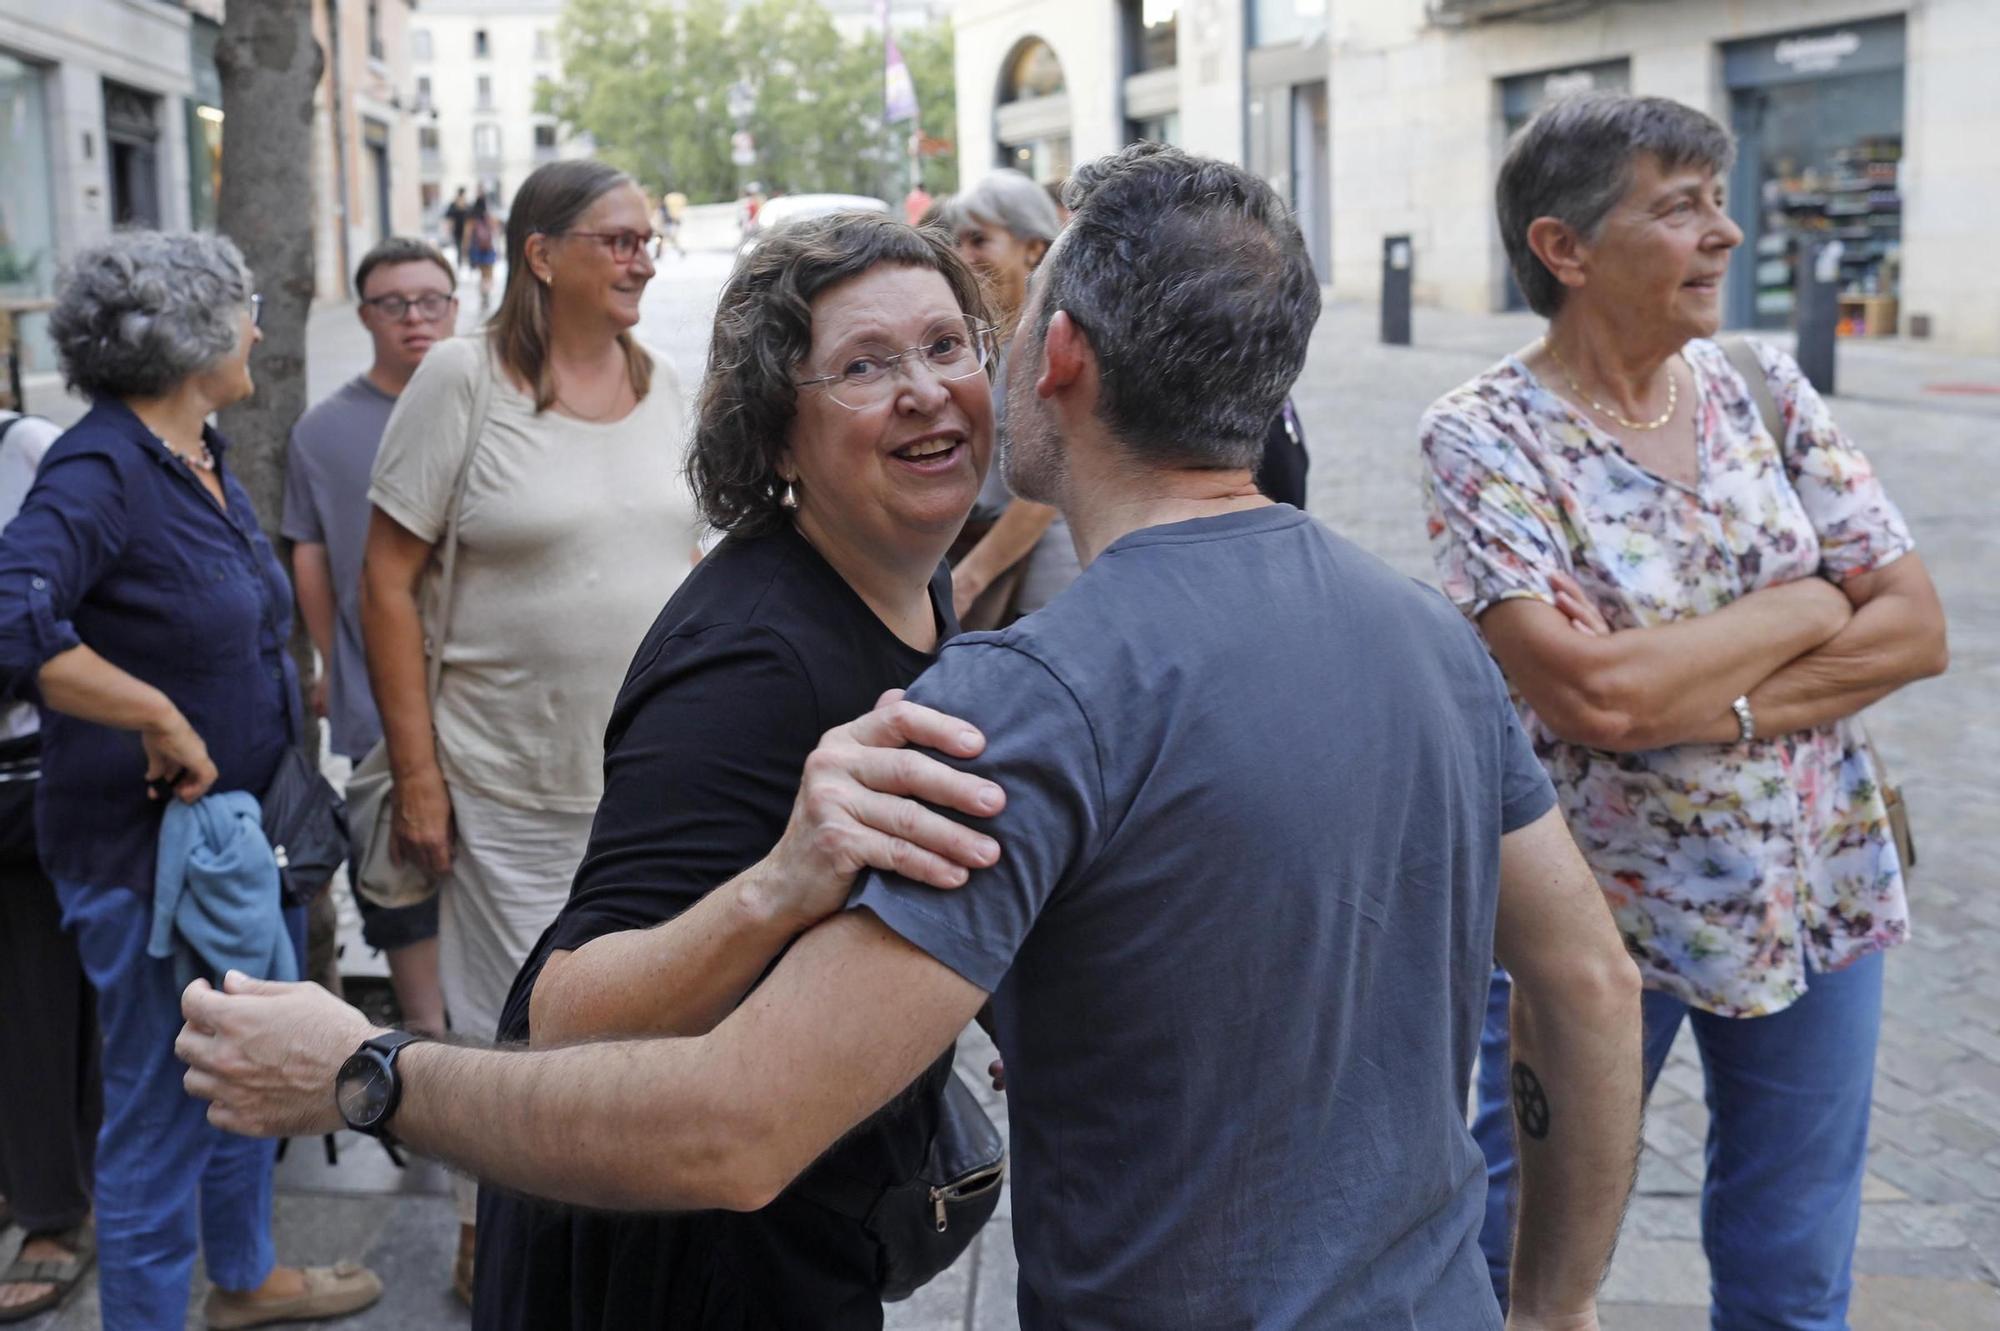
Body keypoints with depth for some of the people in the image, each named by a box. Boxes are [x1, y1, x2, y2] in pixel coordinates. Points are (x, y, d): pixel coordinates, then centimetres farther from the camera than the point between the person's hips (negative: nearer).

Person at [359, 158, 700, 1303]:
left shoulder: (664, 385, 7)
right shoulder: (463, 378, -8)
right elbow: (388, 578, -8)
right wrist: (417, 772, -11)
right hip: (511, 786, -4)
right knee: (515, 1031, 5)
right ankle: (494, 1235, 28)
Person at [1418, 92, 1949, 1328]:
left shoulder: (1764, 389, 0)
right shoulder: (1488, 436, -15)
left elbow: (1916, 626, -3)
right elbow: (1592, 694, -26)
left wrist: (1706, 703, -16)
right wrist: (1804, 605, -13)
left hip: (1818, 896, 4)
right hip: (1595, 913, -4)